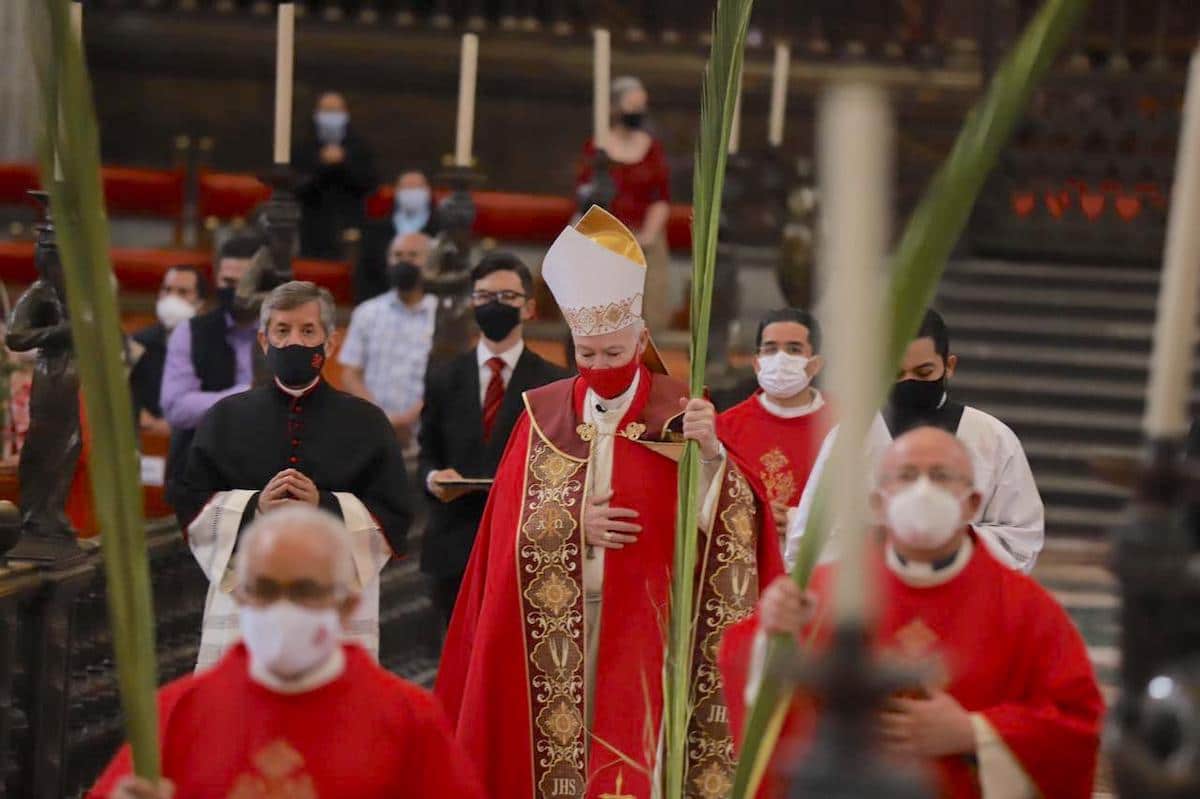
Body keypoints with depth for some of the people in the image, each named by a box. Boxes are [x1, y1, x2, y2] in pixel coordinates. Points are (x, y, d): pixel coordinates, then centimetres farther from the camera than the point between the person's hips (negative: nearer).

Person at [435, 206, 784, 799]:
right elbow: (512, 527, 4)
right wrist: (573, 523, -14)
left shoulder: (680, 412, -2)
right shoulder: (546, 415, 5)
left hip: (643, 618, -2)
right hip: (557, 623, 3)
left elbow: (725, 525, -12)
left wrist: (711, 454, -30)